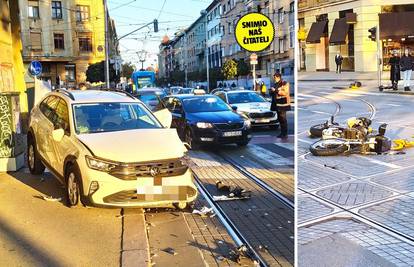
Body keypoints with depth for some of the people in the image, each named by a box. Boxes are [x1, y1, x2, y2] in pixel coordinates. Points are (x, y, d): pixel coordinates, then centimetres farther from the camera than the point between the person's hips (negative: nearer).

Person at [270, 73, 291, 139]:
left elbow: (285, 93, -18)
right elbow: (272, 94, 28)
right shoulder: (275, 84, 17)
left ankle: (285, 134, -6)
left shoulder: (284, 83, -7)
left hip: (282, 104, -8)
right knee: (279, 119, 9)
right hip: (277, 104, 8)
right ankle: (282, 133, 15)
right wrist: (271, 91, 5)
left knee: (283, 118, -9)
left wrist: (276, 90, -19)